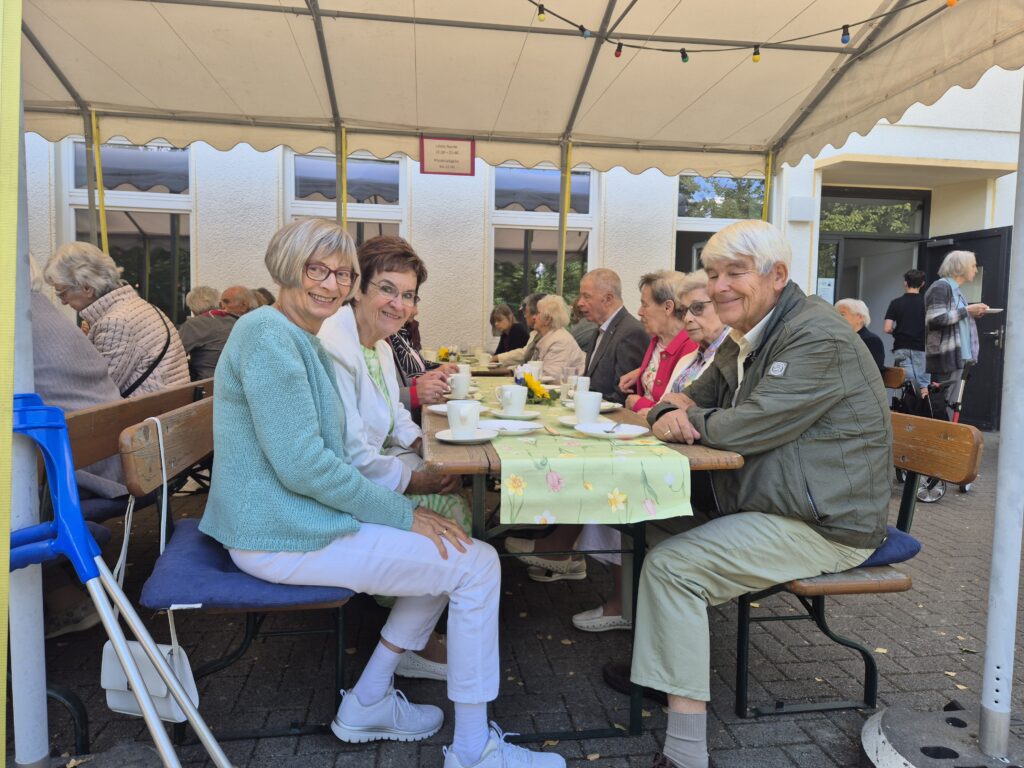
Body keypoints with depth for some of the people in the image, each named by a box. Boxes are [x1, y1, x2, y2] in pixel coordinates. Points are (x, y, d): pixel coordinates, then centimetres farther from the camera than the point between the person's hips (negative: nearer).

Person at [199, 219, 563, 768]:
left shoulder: (303, 339, 14)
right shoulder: (269, 335, -18)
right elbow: (301, 465, -24)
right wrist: (404, 513, -17)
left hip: (291, 516, 10)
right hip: (282, 538, -10)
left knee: (446, 549, 16)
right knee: (477, 565, -8)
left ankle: (367, 703, 22)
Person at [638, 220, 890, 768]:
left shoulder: (818, 338, -19)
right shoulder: (744, 338, 12)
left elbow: (743, 430, -27)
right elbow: (693, 398, 16)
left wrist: (689, 420, -6)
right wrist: (669, 413, -9)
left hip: (823, 524, -10)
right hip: (768, 506, 10)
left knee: (670, 564, -21)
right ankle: (654, 657, 22)